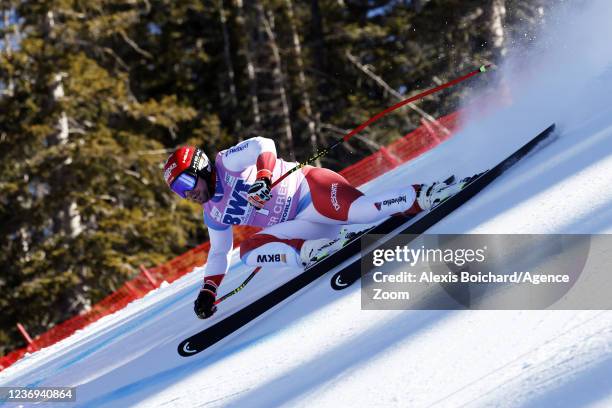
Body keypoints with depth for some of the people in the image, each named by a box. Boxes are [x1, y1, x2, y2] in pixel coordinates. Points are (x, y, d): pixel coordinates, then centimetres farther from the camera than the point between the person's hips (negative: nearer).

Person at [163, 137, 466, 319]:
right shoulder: (213, 214, 19)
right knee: (249, 251, -14)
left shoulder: (227, 163, -3)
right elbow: (219, 252, 29)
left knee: (358, 210, -35)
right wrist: (208, 291, 20)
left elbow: (263, 145, -17)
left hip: (309, 188, -8)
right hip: (302, 224, 8)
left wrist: (262, 178, -33)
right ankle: (310, 252, -24)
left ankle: (424, 196, -27)